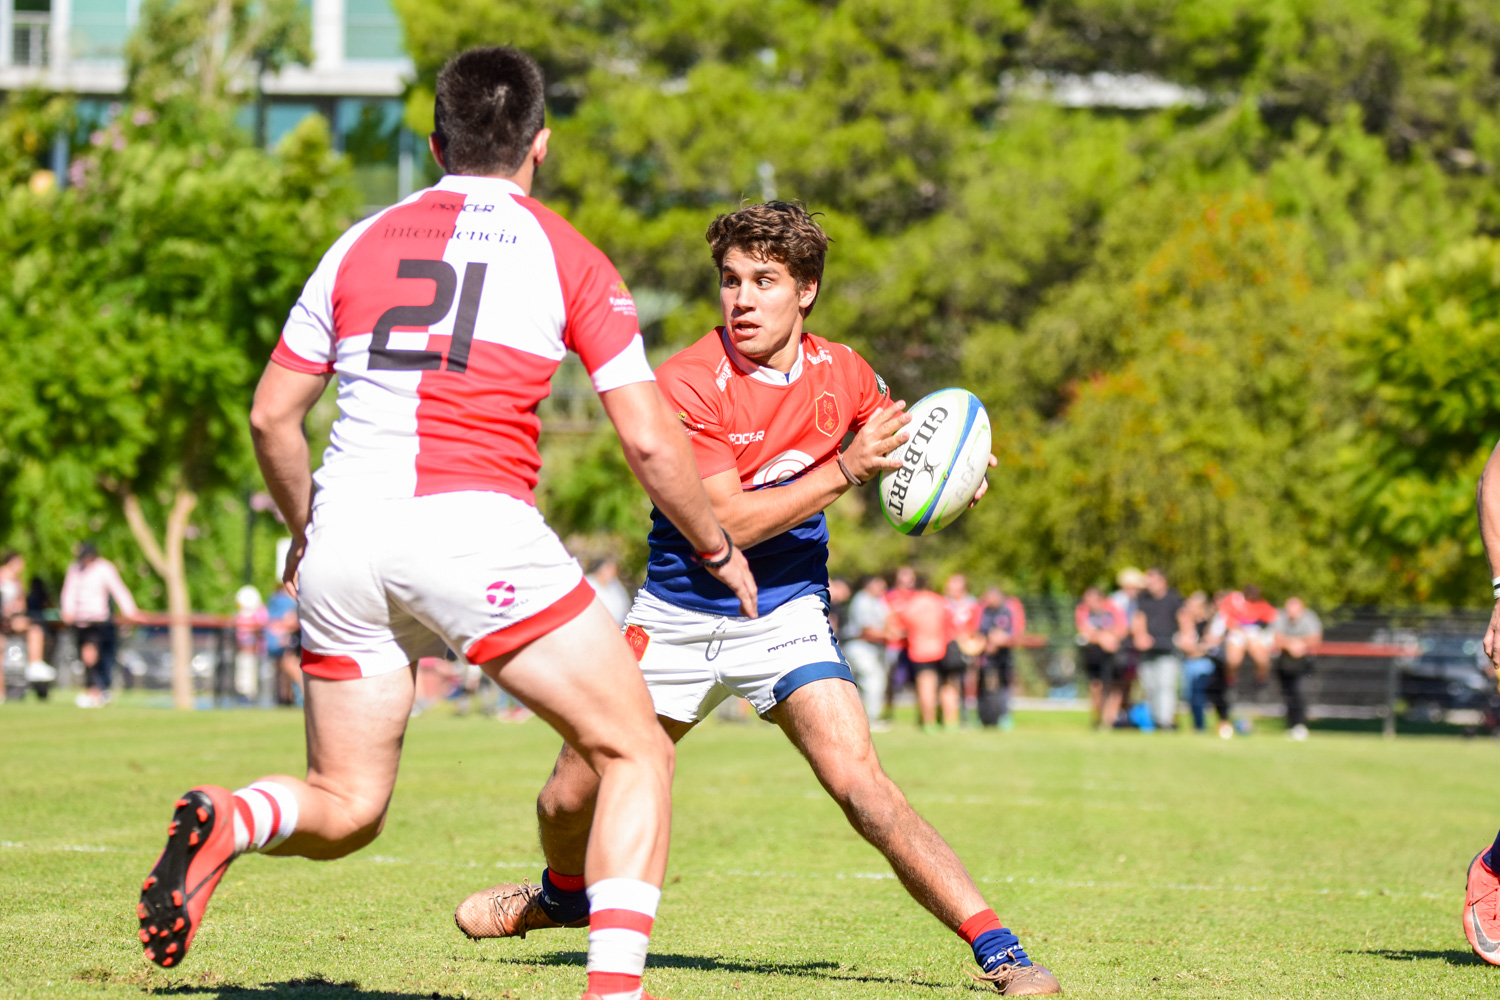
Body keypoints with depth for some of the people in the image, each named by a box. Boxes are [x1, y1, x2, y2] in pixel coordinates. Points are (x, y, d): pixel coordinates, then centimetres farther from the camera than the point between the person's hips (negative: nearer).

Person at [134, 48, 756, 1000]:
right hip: (476, 527, -4)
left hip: (345, 536, 4)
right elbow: (651, 441, 4)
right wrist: (718, 548, 19)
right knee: (637, 752, 7)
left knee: (343, 808, 15)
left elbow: (272, 415, 18)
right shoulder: (566, 255, 8)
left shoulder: (362, 243, 17)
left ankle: (226, 821, -17)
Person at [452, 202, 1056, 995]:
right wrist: (845, 470, -28)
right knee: (570, 797, 6)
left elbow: (900, 441, 18)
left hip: (785, 612, 1)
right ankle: (564, 896, 42)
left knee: (860, 782, -19)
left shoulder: (841, 374, -4)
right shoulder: (687, 383, -18)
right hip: (678, 613, 0)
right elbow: (727, 521, -24)